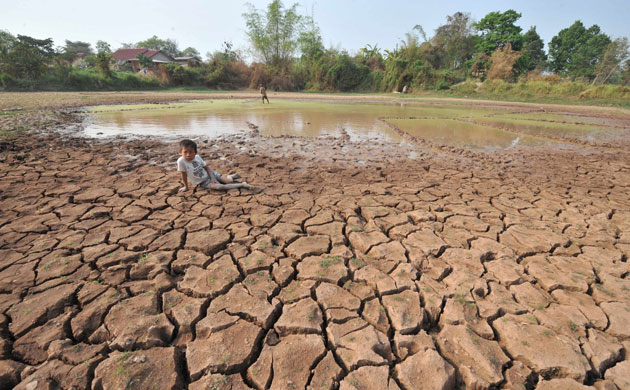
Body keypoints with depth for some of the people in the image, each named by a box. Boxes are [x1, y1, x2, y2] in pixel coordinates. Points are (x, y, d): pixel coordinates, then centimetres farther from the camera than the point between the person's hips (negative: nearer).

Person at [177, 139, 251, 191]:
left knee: (229, 181, -6)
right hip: (203, 182, -3)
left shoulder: (197, 157, -11)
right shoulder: (181, 161, -20)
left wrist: (212, 178, -12)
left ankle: (230, 176, 33)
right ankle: (241, 185, -24)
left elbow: (207, 167, -2)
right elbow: (184, 175, -11)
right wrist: (186, 187, -3)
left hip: (209, 174, 3)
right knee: (218, 186, -29)